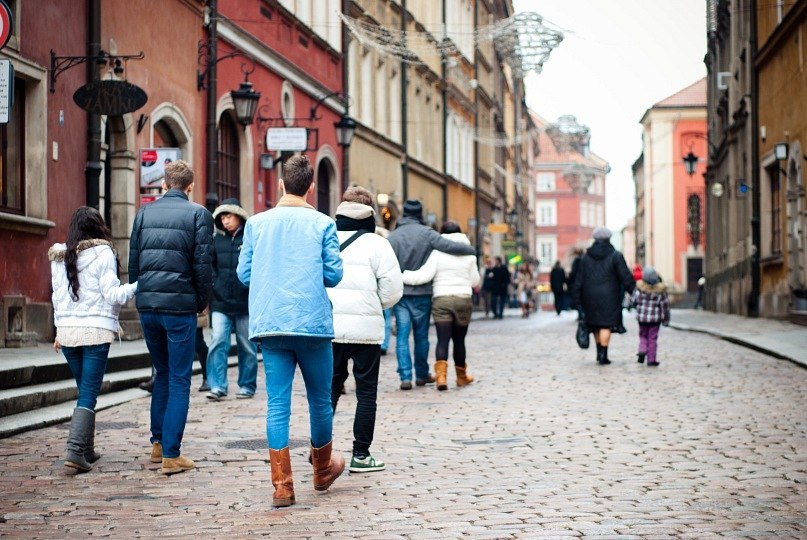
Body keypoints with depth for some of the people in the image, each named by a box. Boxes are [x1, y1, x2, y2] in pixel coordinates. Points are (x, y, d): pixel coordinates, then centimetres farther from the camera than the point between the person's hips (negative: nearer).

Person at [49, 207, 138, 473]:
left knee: (84, 390, 17)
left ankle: (87, 449, 19)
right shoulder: (102, 253, -7)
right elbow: (112, 294, -10)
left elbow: (57, 295, 16)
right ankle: (76, 450, -15)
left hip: (67, 331, 6)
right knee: (89, 394, -4)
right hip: (95, 331, -5)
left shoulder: (59, 257, 10)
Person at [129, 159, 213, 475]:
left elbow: (133, 259, 8)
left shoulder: (145, 213, 9)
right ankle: (171, 455, -2)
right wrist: (202, 302, 4)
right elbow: (202, 263, -8)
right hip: (180, 306, -4)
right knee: (179, 380, 1)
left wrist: (141, 295, 16)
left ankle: (158, 443, 23)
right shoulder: (198, 214, -4)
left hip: (147, 305, 5)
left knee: (162, 373, 21)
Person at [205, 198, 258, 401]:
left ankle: (247, 386, 19)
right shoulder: (217, 240, 9)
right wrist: (213, 286, 1)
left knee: (247, 346, 7)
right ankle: (218, 386, -6)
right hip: (221, 302, 3)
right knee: (218, 342, -9)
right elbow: (210, 267, 15)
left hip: (245, 302, -2)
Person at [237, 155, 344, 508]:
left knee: (277, 404, 2)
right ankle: (323, 470, 31)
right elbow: (333, 274, -3)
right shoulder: (322, 224, -2)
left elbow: (244, 273, 7)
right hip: (313, 323, -2)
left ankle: (282, 486, -2)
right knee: (320, 399, 14)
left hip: (269, 324, 2)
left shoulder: (256, 223, 5)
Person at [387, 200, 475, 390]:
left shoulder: (392, 236, 2)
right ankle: (421, 374, 21)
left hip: (399, 292, 1)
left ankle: (405, 376, -7)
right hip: (421, 292, -1)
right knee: (421, 335, 11)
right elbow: (448, 246, -17)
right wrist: (472, 250, -2)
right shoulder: (426, 233, -7)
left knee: (402, 335, 1)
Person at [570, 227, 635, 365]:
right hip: (608, 296, -3)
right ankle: (603, 355, -7)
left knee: (595, 324, 16)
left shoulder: (586, 257, 5)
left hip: (590, 296, 3)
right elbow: (626, 277, -6)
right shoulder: (615, 256, -4)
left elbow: (579, 279, 4)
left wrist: (576, 298, 7)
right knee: (606, 325, -2)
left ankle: (600, 353, 22)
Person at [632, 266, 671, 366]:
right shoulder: (660, 289, -10)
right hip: (655, 317, -1)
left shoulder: (639, 287, -12)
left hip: (642, 317, 1)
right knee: (652, 338, 6)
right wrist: (666, 319, 4)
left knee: (643, 336, 20)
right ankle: (651, 359, 8)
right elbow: (665, 304, -5)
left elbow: (634, 300, -9)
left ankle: (642, 351, -3)